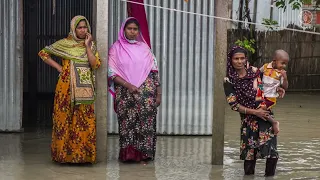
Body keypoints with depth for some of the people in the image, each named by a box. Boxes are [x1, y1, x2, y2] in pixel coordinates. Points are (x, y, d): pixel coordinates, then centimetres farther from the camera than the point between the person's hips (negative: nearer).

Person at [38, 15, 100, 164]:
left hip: (85, 89, 2)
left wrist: (87, 46, -6)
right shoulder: (64, 44, 5)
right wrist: (58, 67, 1)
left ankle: (83, 154, 3)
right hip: (67, 87, -2)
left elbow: (95, 65, -3)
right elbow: (43, 53, 9)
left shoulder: (91, 45, 11)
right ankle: (65, 153, 4)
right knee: (65, 118, -2)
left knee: (85, 121, -3)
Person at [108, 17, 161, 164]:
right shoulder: (116, 48, 5)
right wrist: (128, 85, -14)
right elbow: (112, 73, -2)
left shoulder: (144, 48, 12)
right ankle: (127, 154, 7)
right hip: (125, 95, -1)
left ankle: (143, 154, 3)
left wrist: (158, 94, 4)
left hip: (146, 94, 2)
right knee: (127, 123, -3)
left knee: (146, 123, -4)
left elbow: (154, 71, 10)